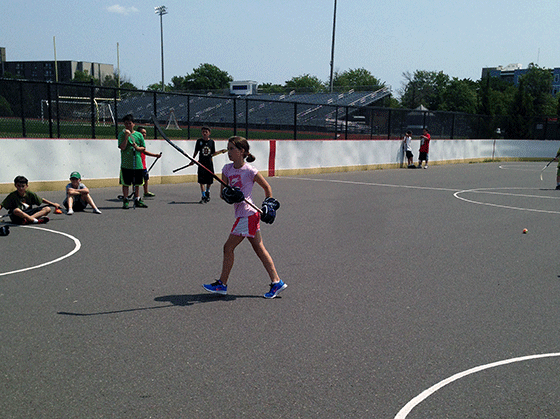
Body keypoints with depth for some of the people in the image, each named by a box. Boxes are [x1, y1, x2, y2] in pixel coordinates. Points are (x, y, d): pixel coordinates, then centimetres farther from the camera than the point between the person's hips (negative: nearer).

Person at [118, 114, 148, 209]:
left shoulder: (139, 135, 9)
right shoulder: (122, 134, 1)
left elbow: (143, 148, 11)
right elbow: (122, 147, -10)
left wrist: (137, 147, -9)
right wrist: (126, 137, -17)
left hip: (138, 164, 3)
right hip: (126, 164, -3)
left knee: (137, 183, 8)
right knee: (125, 183, 0)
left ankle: (137, 200, 18)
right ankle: (125, 201, 7)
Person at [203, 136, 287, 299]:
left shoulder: (250, 171, -11)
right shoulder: (227, 169, 8)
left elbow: (267, 187, 0)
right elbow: (223, 192, 6)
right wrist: (227, 194, -14)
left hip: (248, 215, -8)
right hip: (243, 214, 8)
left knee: (228, 248, -2)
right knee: (259, 249, 9)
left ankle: (222, 284, 10)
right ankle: (276, 282, 15)